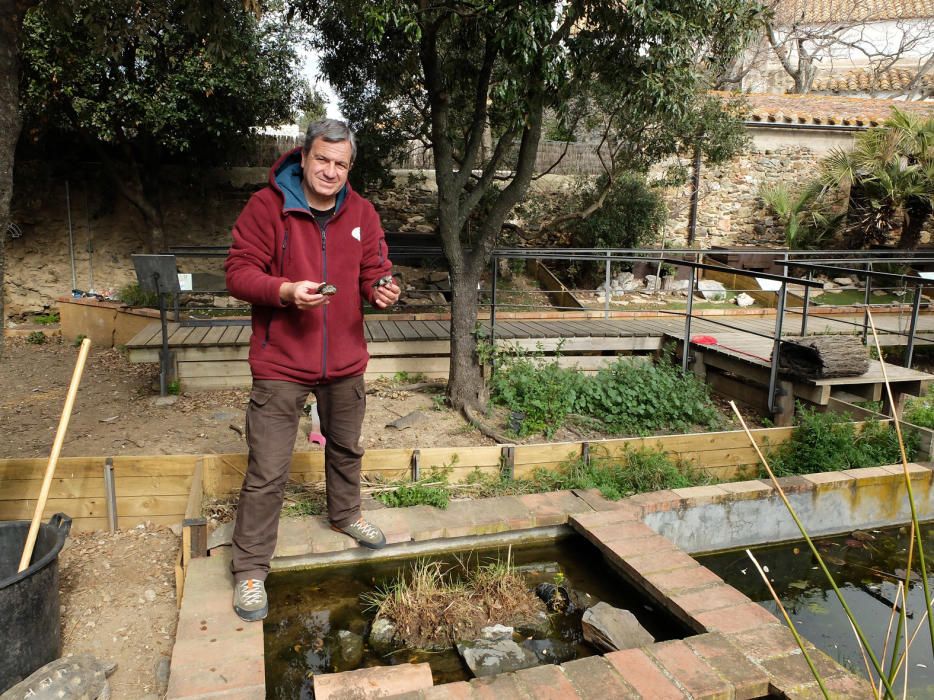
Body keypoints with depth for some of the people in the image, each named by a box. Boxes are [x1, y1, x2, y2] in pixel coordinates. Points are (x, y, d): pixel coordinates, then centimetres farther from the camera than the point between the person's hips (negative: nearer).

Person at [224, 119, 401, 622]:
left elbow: (373, 271, 9)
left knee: (346, 449, 24)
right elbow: (239, 272, -11)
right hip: (281, 364, -5)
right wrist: (285, 291, -29)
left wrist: (381, 289, -15)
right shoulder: (266, 206, -10)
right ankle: (250, 569, 14)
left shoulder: (361, 212, 4)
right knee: (267, 472, -2)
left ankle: (345, 514, 50)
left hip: (345, 362, 5)